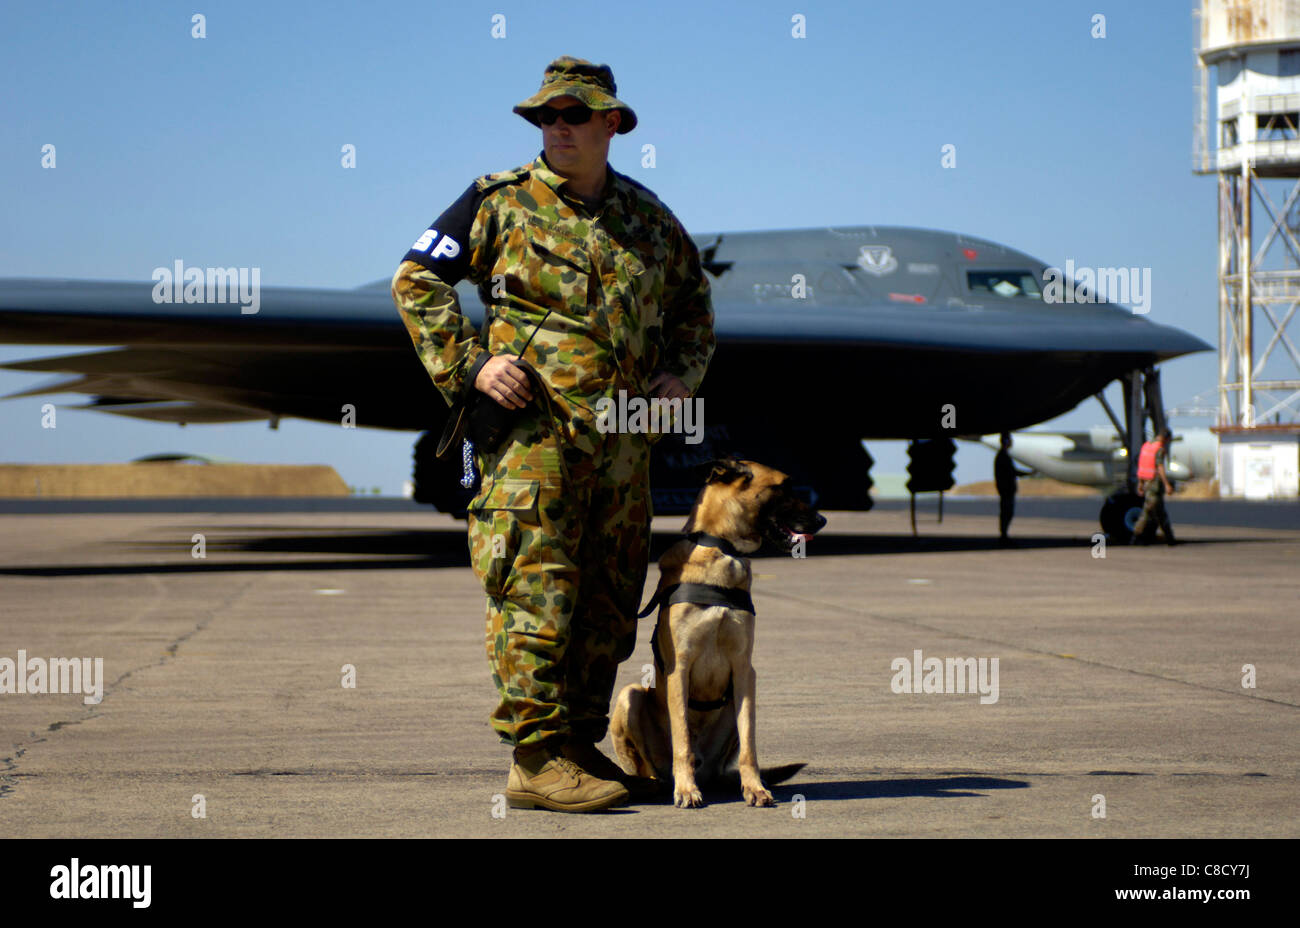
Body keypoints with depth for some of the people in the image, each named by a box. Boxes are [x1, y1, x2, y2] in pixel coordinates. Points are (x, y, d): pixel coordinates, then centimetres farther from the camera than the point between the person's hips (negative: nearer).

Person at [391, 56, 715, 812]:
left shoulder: (648, 218, 15)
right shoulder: (501, 201, 2)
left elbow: (693, 301, 30)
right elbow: (417, 280, 1)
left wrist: (681, 372, 13)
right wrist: (469, 362, -9)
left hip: (624, 437, 5)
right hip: (534, 427, -5)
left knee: (610, 600, 9)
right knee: (537, 591, -10)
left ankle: (579, 744, 20)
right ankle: (538, 759, -9)